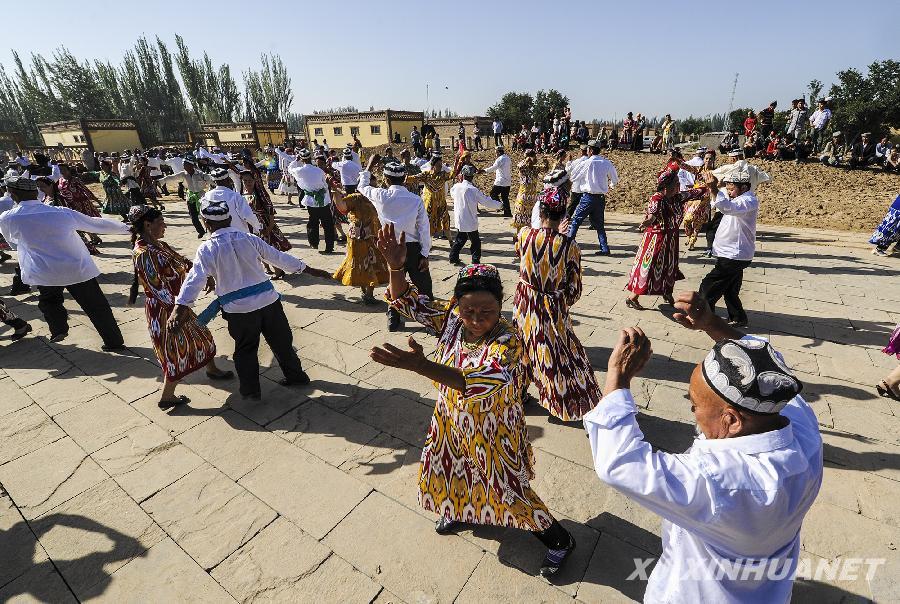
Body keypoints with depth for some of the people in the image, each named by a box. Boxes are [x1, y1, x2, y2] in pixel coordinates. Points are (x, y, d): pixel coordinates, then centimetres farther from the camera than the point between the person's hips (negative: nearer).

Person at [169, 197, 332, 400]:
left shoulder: (207, 249, -6)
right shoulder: (249, 238, 1)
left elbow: (195, 279, -16)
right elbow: (279, 257, 4)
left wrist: (180, 307, -22)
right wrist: (310, 270, 11)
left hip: (239, 309, -2)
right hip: (268, 300, 2)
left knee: (245, 349, 18)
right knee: (281, 341, 18)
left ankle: (251, 390, 31)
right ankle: (296, 375, 34)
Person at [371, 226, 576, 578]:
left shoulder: (508, 342, -33)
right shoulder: (451, 319, -16)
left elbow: (478, 381, -49)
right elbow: (406, 301, -11)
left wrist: (418, 365, -60)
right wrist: (396, 266, -31)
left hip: (493, 433, -6)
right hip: (452, 422, 6)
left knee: (509, 493, 11)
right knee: (449, 473, 28)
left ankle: (560, 540, 40)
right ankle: (462, 513, 63)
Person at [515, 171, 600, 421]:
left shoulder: (525, 234, -14)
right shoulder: (569, 246, -21)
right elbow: (574, 290, -13)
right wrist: (564, 302, 9)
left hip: (524, 303, 3)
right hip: (552, 308, -3)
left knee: (522, 348, 22)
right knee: (558, 353, 16)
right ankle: (564, 403, 34)